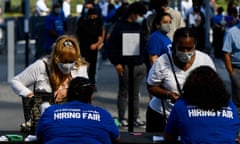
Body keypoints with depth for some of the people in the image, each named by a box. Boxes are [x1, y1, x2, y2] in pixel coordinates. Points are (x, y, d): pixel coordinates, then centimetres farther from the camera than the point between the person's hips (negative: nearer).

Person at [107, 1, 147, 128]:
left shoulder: (139, 27, 13)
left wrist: (146, 61, 13)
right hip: (126, 66, -5)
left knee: (136, 93, 9)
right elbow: (111, 45, -7)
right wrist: (116, 63, -11)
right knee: (123, 93, 2)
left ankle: (136, 118, 14)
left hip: (140, 65, 5)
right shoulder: (120, 26, -4)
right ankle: (122, 118, 8)